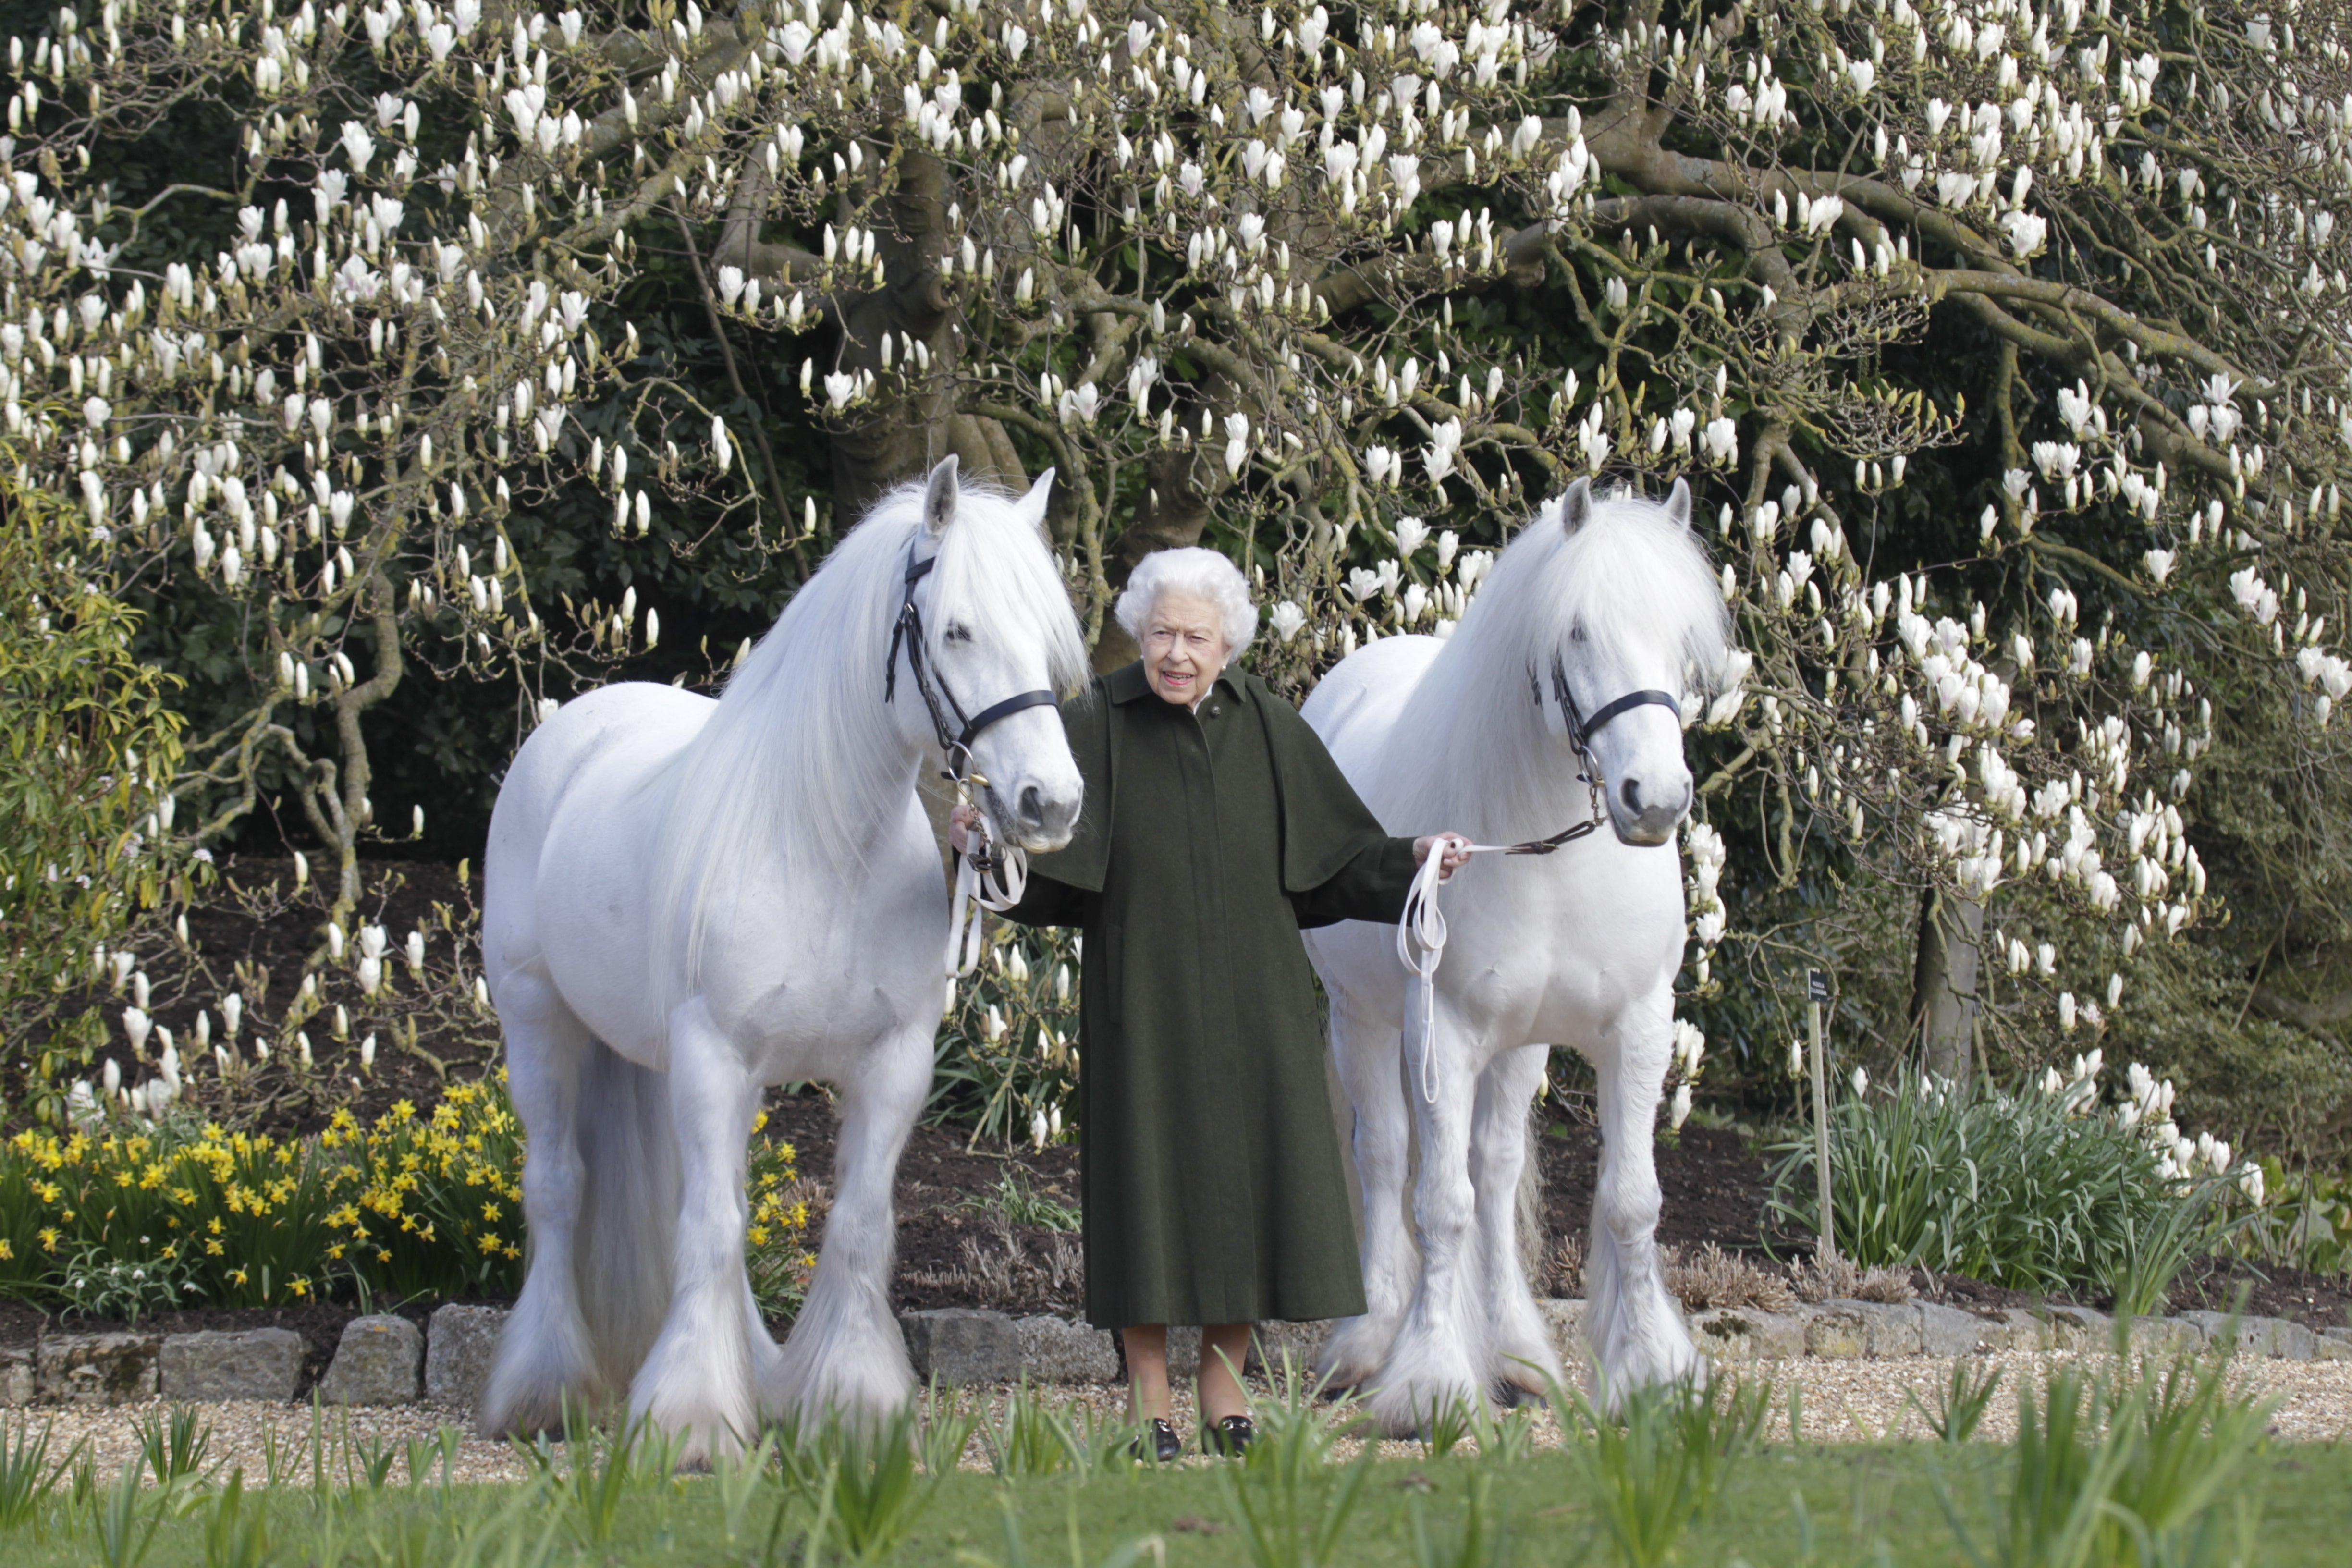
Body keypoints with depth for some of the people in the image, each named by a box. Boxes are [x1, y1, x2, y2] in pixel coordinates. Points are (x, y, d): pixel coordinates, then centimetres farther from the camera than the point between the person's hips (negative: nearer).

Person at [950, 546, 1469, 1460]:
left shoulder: (1267, 728, 4)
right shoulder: (1097, 728, -4)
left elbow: (1335, 855, 7)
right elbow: (1043, 865, -10)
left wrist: (1412, 860, -8)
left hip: (1251, 1003, 3)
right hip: (1143, 1000, -3)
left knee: (1246, 1177, 4)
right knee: (1149, 1178, -2)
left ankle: (1225, 1400, 15)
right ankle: (1148, 1407, 7)